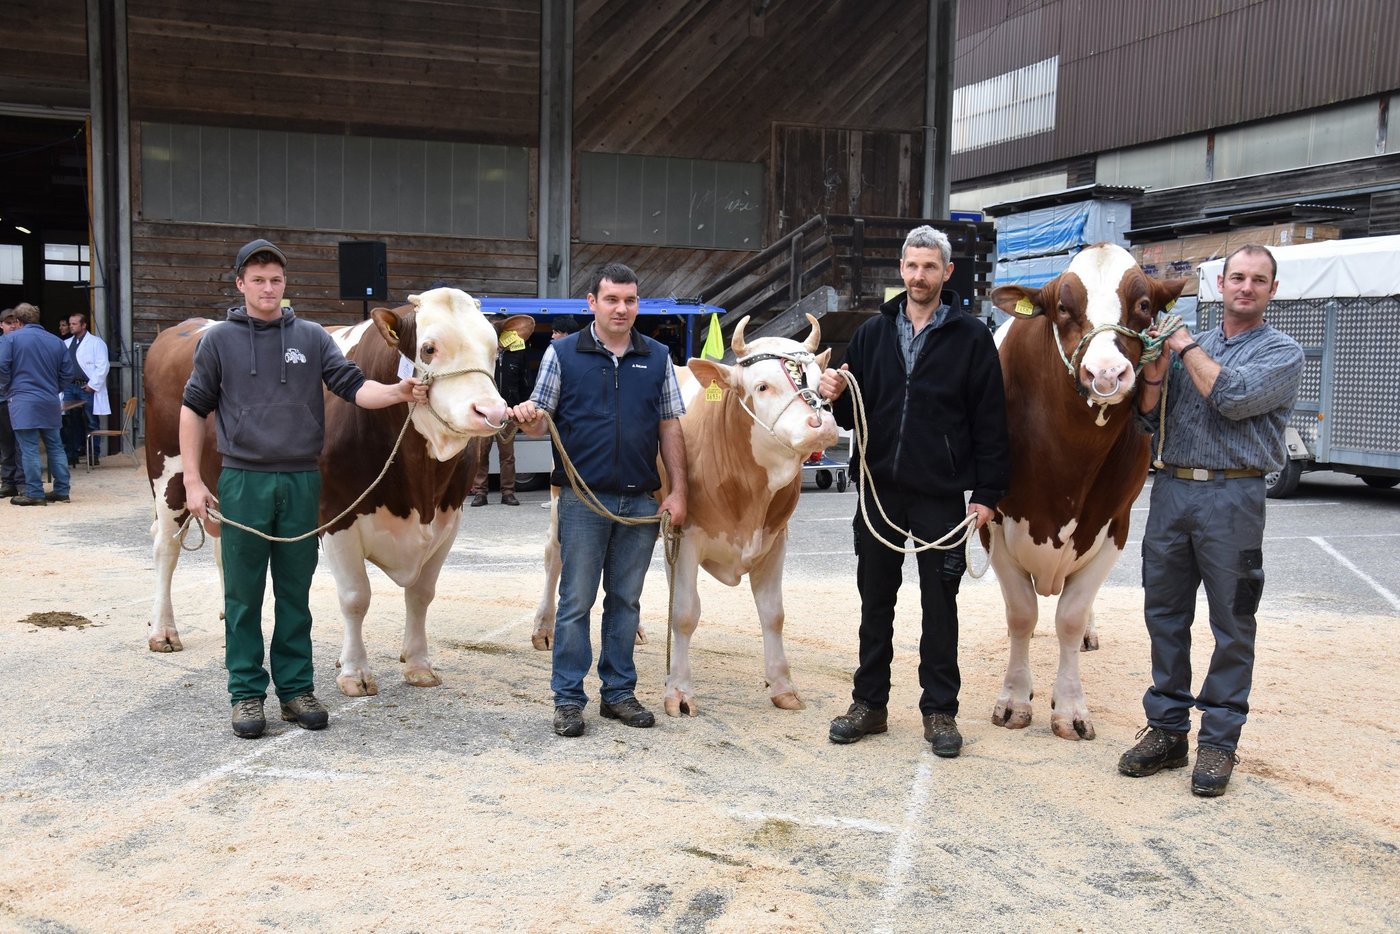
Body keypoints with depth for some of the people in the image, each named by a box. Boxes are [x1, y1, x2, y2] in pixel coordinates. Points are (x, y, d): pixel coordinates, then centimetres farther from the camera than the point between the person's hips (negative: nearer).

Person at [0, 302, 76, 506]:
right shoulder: (56, 341, 9)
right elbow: (67, 373, 10)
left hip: (23, 402, -5)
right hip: (50, 403, 5)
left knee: (29, 449, -3)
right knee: (55, 446, 11)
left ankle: (34, 493, -3)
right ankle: (61, 490, 14)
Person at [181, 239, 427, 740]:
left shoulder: (311, 337, 8)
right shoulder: (220, 339, 4)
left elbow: (354, 387, -1)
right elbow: (194, 409, 5)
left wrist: (397, 391, -22)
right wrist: (192, 481, -1)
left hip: (302, 481, 2)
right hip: (243, 482, -1)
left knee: (295, 593, 8)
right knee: (243, 594, 4)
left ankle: (296, 689, 18)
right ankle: (246, 693, 13)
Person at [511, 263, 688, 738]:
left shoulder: (657, 358, 8)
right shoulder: (562, 354, 2)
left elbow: (670, 428, 8)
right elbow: (542, 421, 3)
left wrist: (677, 491, 2)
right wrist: (527, 417, -21)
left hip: (641, 500, 2)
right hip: (583, 498, -2)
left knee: (626, 600, 10)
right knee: (576, 601, 2)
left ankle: (619, 693, 21)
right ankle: (568, 699, 10)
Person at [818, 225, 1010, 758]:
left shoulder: (971, 338, -2)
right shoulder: (873, 333, 8)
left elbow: (990, 421, -3)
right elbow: (852, 414, 12)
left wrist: (987, 492, -7)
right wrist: (836, 396, -11)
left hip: (941, 494, -3)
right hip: (878, 488, 3)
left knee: (939, 603, 6)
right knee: (875, 599, 11)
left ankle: (940, 710, 17)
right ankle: (869, 703, 22)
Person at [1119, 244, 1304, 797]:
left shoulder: (1282, 353, 2)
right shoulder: (1188, 345, 17)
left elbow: (1233, 397, -16)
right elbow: (1149, 418, 11)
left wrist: (1186, 348, -6)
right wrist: (1156, 366, -5)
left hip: (1232, 497, -5)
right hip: (1171, 488, 5)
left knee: (1232, 623, 1)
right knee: (1164, 615, 9)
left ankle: (1219, 742, 11)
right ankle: (1166, 730, 19)